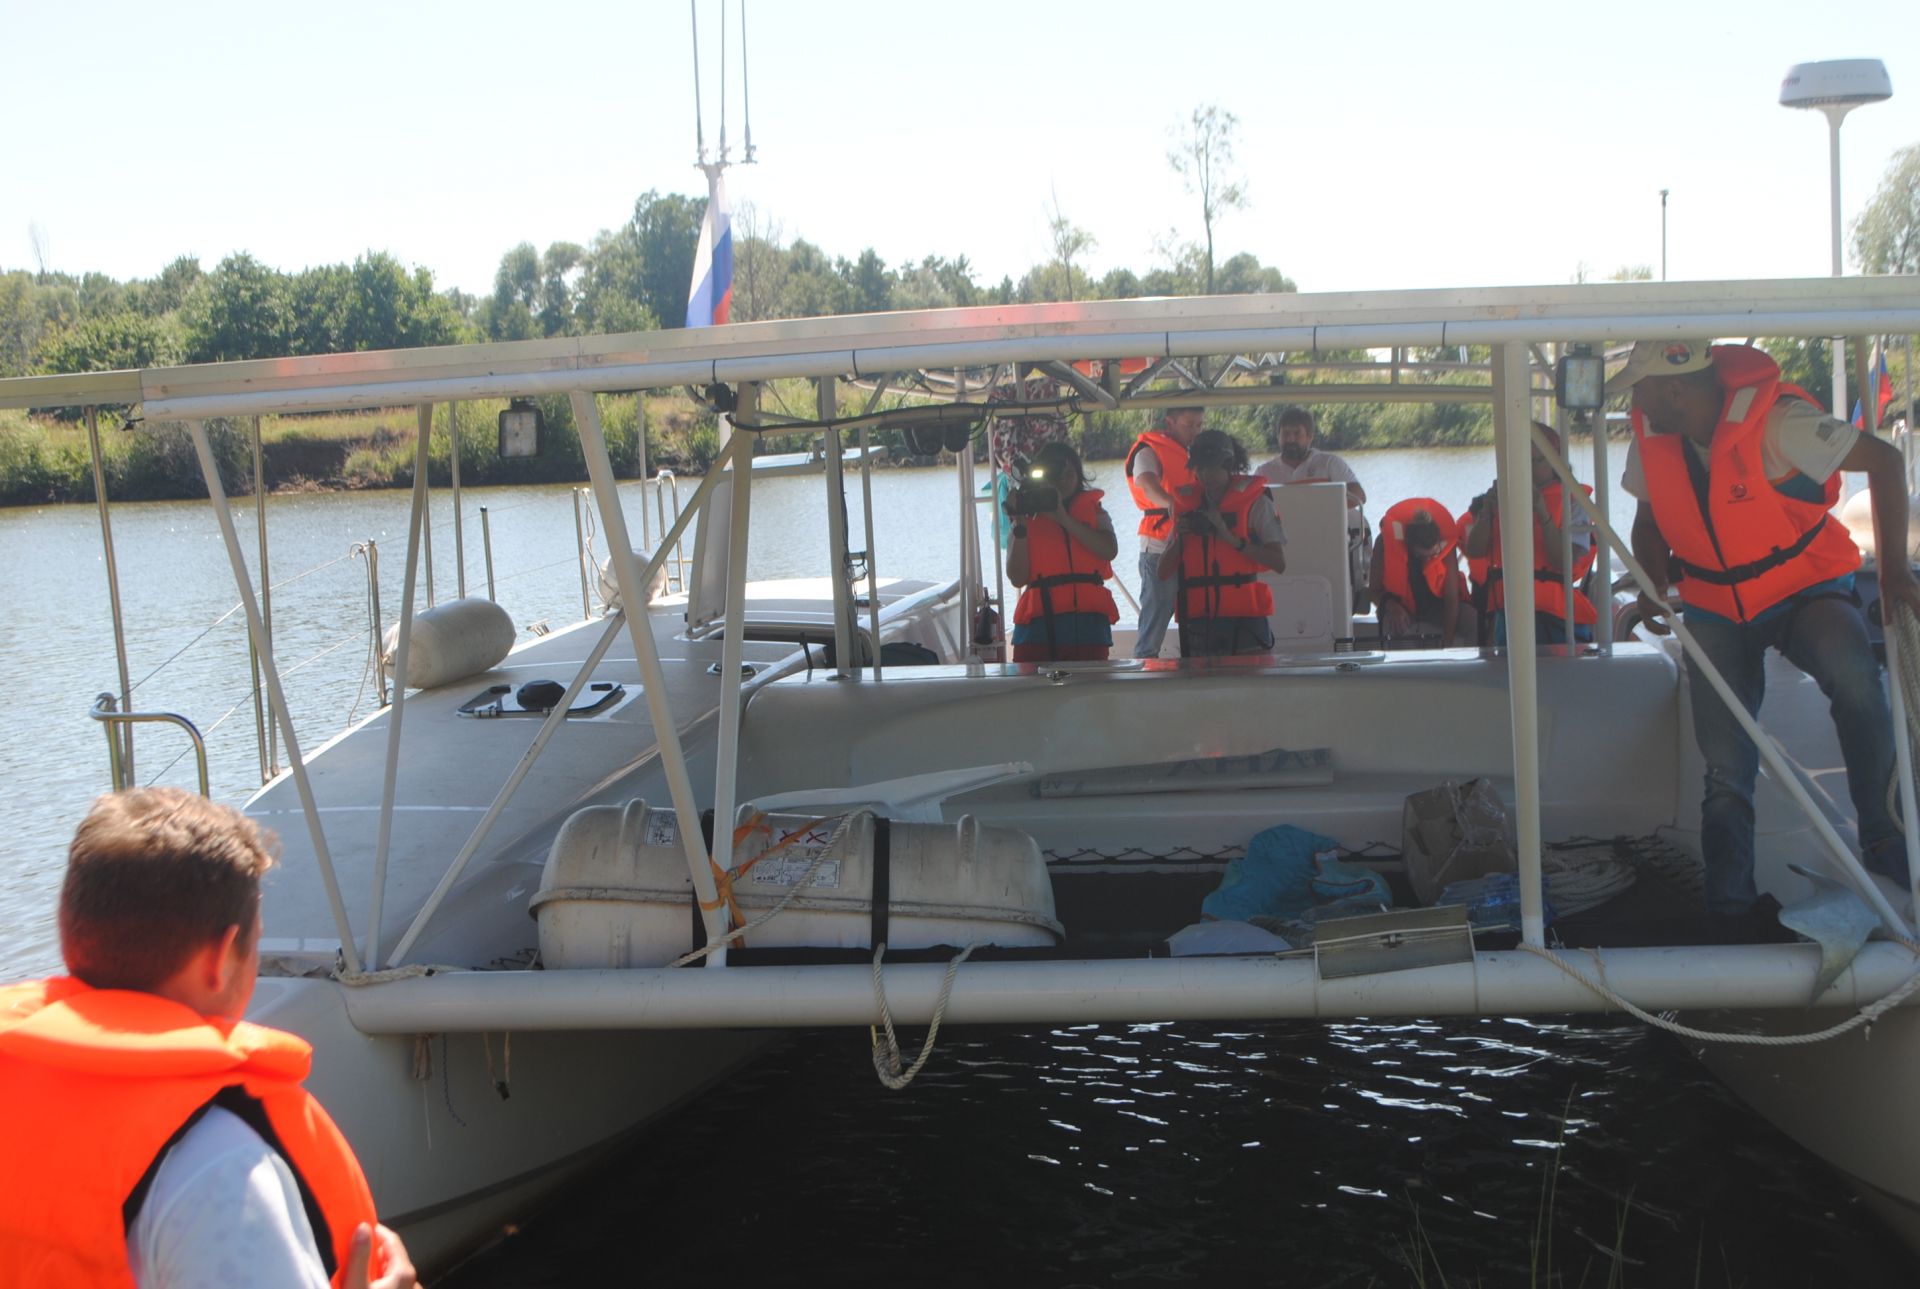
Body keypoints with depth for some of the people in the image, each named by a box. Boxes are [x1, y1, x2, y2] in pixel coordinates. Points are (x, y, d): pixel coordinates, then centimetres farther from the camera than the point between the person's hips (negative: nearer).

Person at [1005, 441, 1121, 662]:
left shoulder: (1093, 512, 20)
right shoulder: (1027, 521, 15)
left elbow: (1109, 550, -3)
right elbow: (1017, 578, 1)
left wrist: (1063, 518, -4)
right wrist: (1020, 525, -3)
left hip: (1089, 622, 1)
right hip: (1040, 623, -1)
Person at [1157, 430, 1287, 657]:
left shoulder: (1253, 502, 3)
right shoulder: (1188, 505, 14)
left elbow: (1279, 562, -9)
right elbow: (1164, 573, 14)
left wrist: (1230, 538, -15)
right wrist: (1179, 539, -3)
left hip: (1244, 621, -3)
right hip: (1198, 623, 3)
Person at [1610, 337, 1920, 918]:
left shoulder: (1778, 423, -24)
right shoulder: (1651, 435, -7)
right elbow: (1651, 521, 11)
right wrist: (1654, 588, -6)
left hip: (1805, 591, -4)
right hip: (1715, 612, 4)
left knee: (1854, 675, -34)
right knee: (1727, 766, -1)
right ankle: (1730, 895, 16)